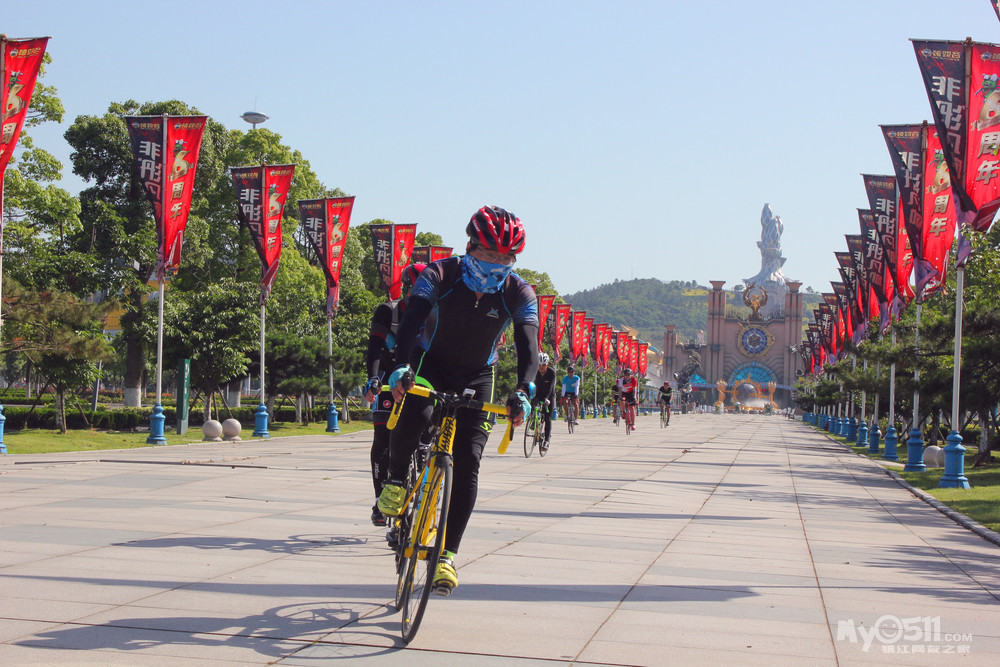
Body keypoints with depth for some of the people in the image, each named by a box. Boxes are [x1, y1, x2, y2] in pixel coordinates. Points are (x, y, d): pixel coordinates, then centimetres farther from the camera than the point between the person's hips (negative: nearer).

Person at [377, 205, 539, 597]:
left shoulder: (519, 294, -16)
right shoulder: (440, 275, -20)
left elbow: (528, 345, -28)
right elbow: (412, 320, -31)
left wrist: (522, 391, -47)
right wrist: (401, 367, -50)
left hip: (476, 378, 2)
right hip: (430, 364, -1)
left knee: (468, 461, -13)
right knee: (414, 415, -35)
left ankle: (448, 554, -6)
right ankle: (396, 481, -5)